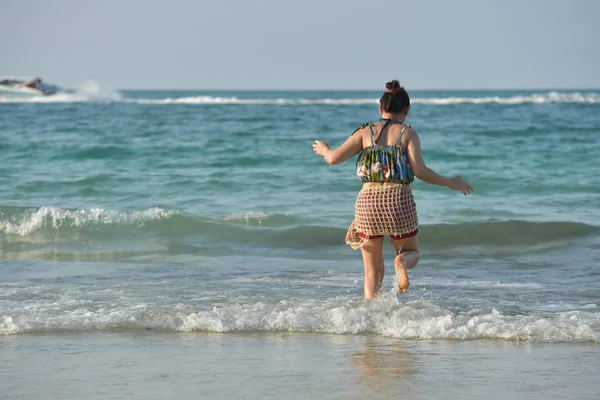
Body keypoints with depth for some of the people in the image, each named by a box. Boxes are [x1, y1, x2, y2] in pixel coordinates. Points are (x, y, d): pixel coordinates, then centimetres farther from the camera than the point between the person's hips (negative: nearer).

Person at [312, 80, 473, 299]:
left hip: (368, 201, 2)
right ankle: (401, 262, -15)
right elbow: (420, 170, -10)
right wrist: (449, 183, 3)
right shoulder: (407, 133, 1)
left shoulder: (365, 132, 6)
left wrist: (324, 149, 21)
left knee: (373, 271, 14)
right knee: (411, 252, 21)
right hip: (399, 201, -2)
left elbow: (334, 158, -2)